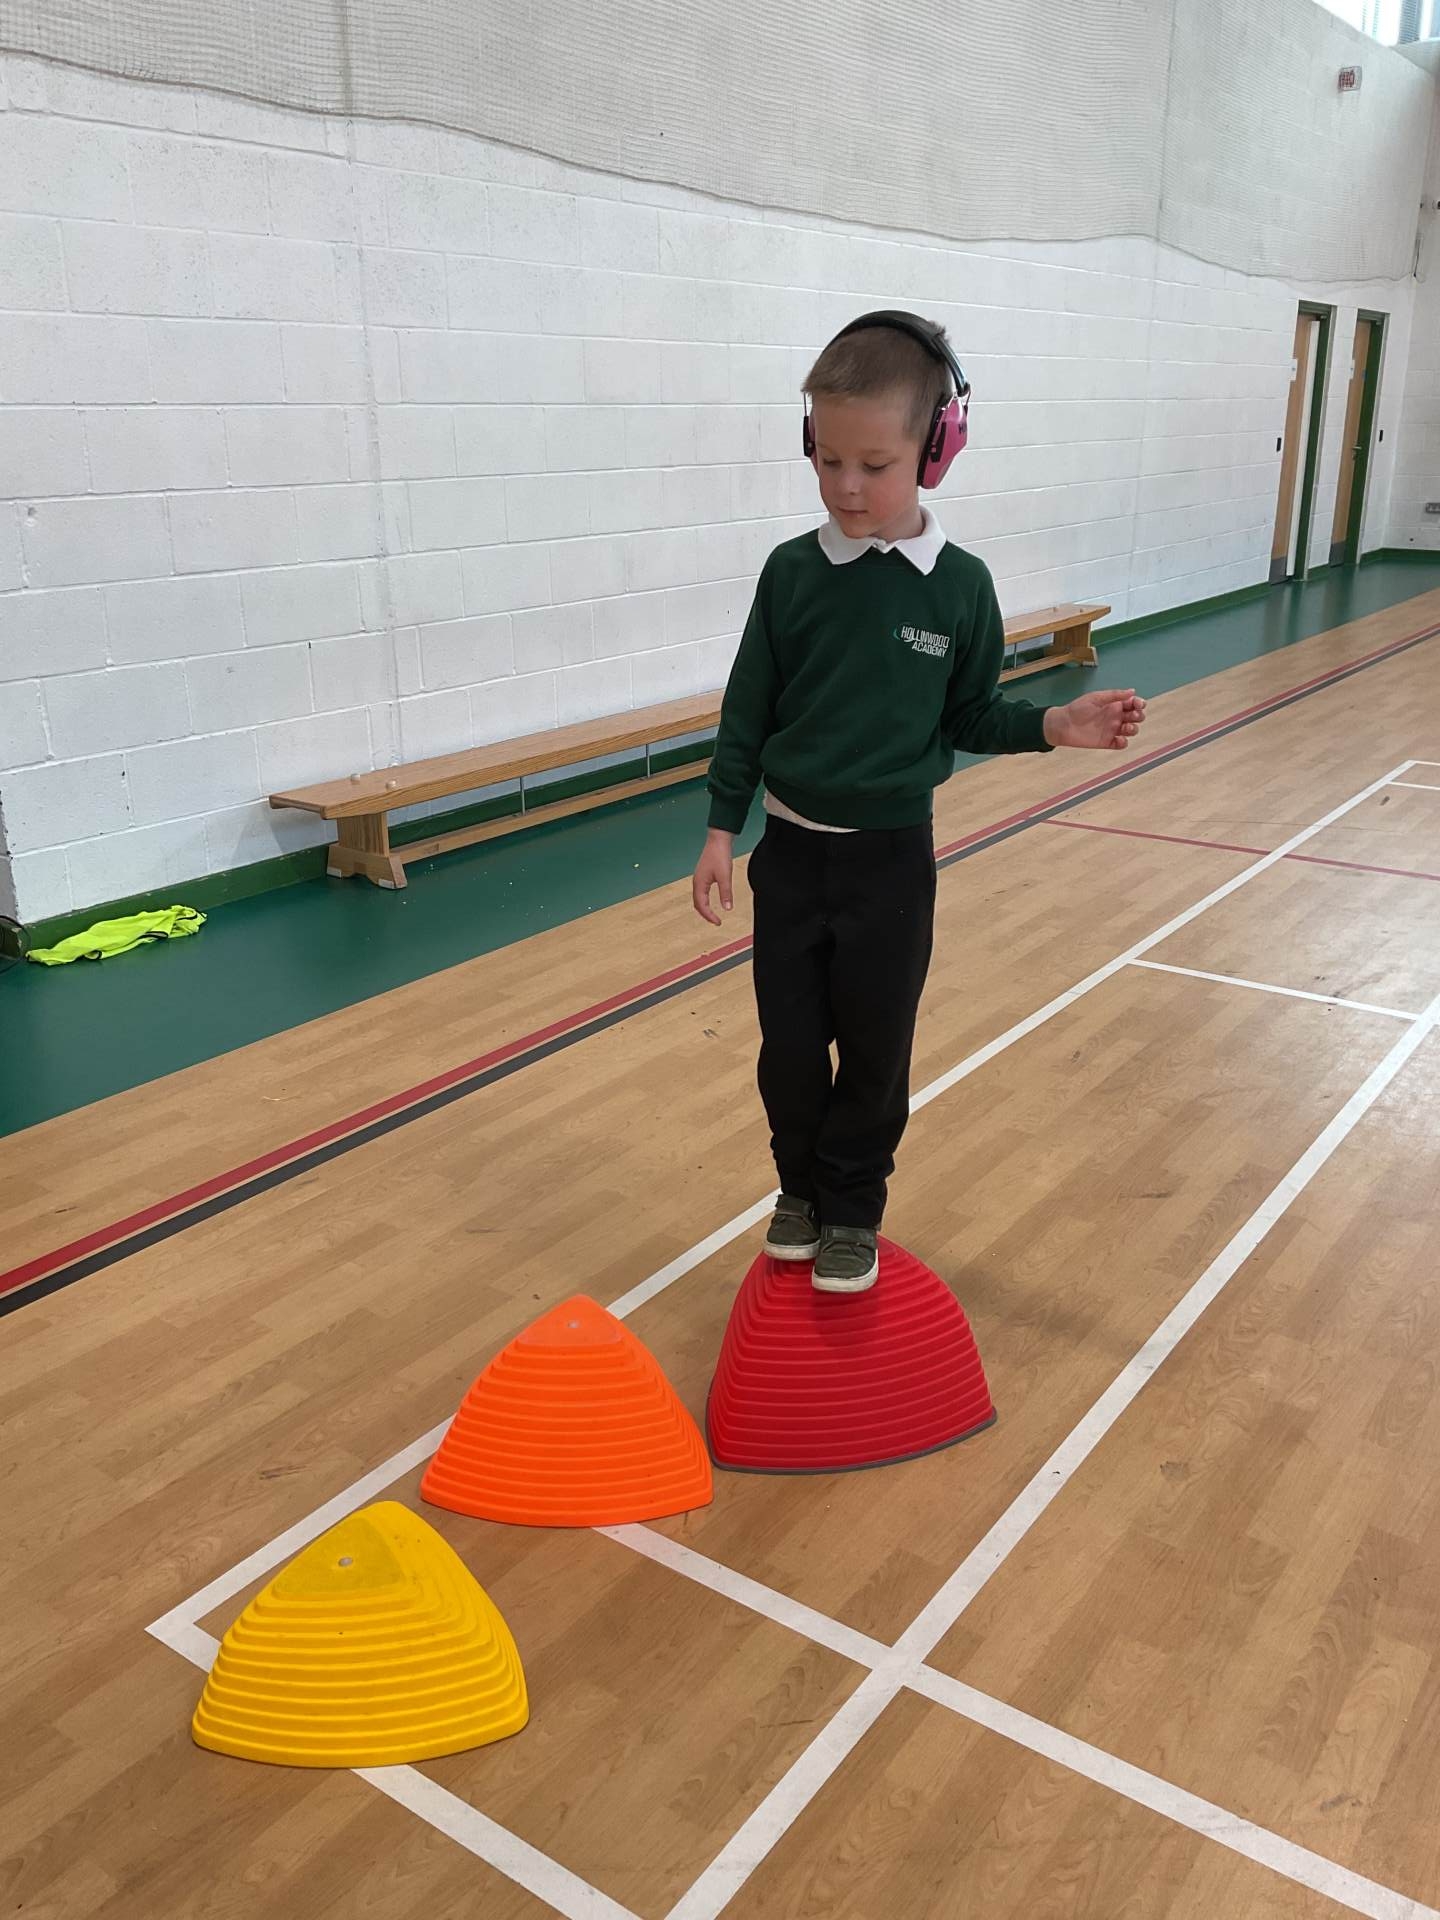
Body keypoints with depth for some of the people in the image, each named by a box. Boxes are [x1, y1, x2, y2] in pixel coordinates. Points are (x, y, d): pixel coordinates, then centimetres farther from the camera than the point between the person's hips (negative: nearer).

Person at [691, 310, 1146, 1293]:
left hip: (891, 856, -1)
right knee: (790, 1046, 9)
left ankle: (854, 1211, 29)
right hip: (790, 849, 1)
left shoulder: (961, 586, -7)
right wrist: (723, 829, 0)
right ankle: (803, 1191, 33)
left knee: (875, 1051, 9)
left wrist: (1053, 727, -15)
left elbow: (970, 717, 2)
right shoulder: (792, 572, -4)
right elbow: (748, 711, 1)